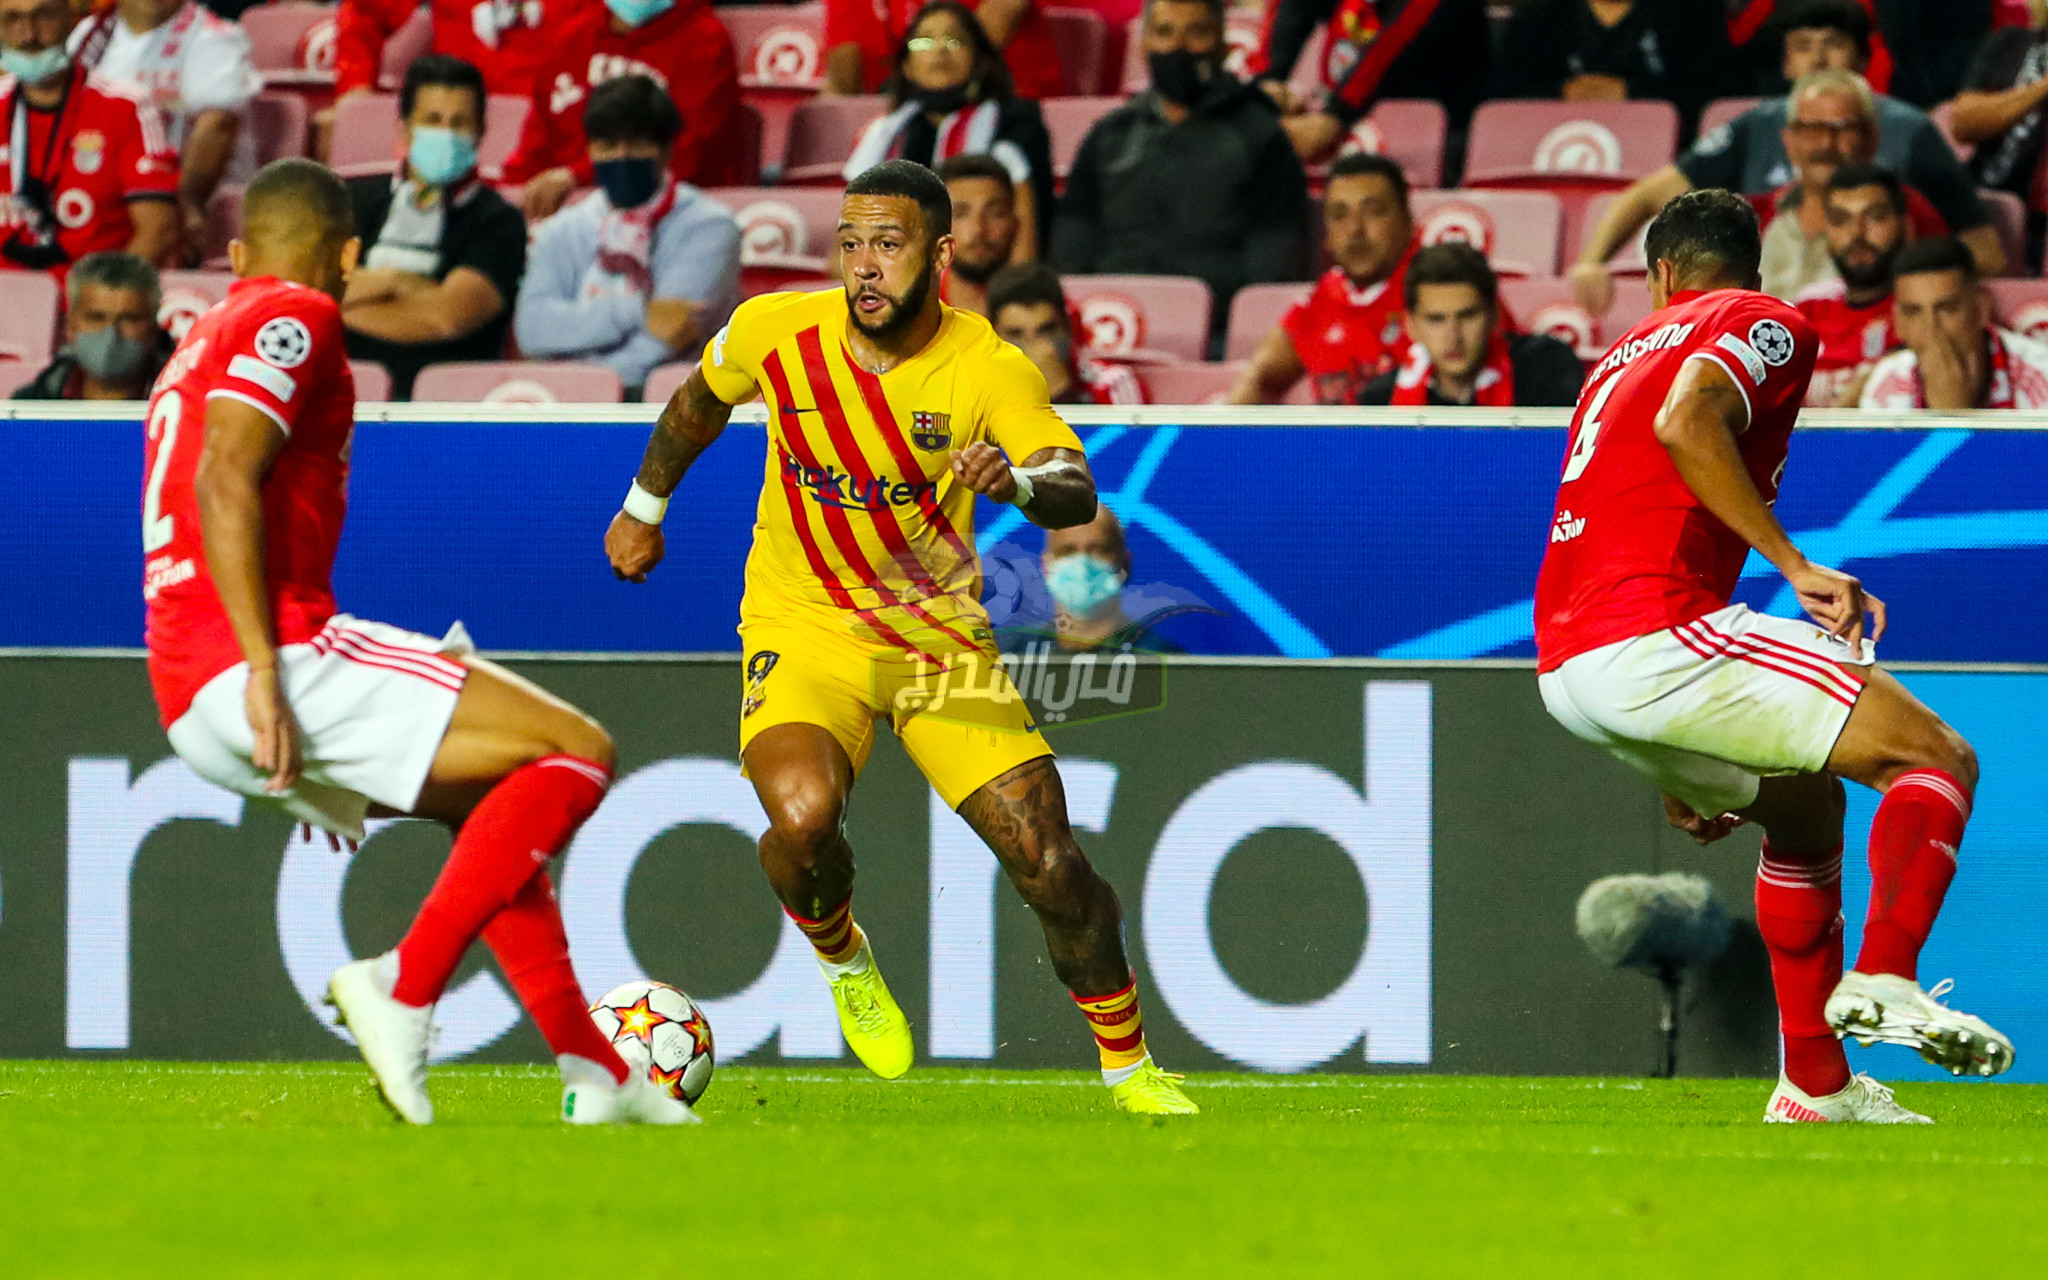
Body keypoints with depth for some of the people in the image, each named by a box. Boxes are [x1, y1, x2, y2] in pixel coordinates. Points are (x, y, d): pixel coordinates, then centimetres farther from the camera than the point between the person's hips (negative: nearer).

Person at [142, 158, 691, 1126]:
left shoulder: (205, 341, 27)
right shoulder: (295, 318, -2)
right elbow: (225, 481, -17)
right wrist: (266, 672, -23)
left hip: (192, 710, 10)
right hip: (265, 663, -10)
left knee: (489, 801, 24)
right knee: (576, 753, -10)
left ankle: (593, 1072, 18)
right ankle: (404, 986, -19)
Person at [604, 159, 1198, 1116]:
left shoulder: (990, 371, -16)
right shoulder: (775, 332, -11)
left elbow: (1077, 494, -29)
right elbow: (700, 399, 12)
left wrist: (1018, 480, -51)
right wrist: (644, 509, 24)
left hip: (942, 640, 0)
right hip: (804, 635, 0)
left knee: (1048, 863, -6)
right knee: (803, 817, -30)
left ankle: (1127, 1064, 20)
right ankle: (841, 958, 6)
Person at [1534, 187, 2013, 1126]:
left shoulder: (1628, 353, 30)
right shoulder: (1765, 325, 5)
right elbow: (1686, 421, -19)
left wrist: (1679, 775, 38)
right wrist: (1797, 568, -19)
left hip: (1566, 671, 9)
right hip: (1655, 634, -9)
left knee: (1805, 807, 27)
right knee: (1937, 758, -4)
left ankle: (1816, 1083, 22)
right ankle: (1882, 980, -25)